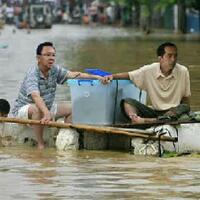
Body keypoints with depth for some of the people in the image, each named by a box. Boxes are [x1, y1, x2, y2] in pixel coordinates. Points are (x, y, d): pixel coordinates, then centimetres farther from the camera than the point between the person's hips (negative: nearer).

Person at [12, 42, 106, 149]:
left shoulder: (55, 70, -5)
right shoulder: (32, 74, -27)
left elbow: (73, 74, -16)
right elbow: (36, 96, -42)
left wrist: (95, 77, -29)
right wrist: (47, 113, -58)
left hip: (46, 107, 8)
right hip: (23, 108, -8)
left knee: (70, 108, 2)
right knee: (36, 109, -38)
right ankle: (40, 145, -30)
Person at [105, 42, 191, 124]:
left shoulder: (183, 71, -4)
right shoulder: (149, 70, -2)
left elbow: (186, 98, 2)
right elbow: (129, 75, 7)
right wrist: (112, 76, -10)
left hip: (174, 111, -2)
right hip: (154, 111, 2)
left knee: (184, 108, -37)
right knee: (127, 102, -17)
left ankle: (144, 121, -49)